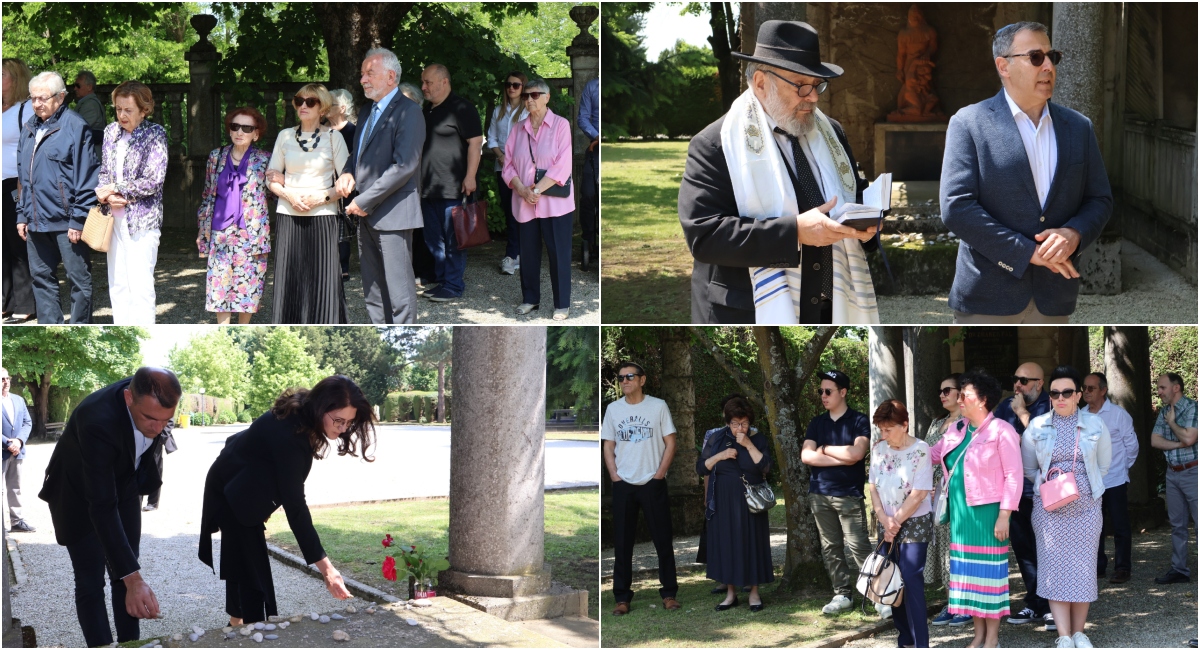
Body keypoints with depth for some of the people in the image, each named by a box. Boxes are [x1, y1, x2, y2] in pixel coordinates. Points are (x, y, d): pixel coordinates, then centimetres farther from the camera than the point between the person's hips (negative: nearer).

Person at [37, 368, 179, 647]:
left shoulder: (151, 398, -24)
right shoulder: (97, 422, -42)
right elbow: (102, 508, -43)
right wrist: (133, 579, -46)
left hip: (123, 486, 5)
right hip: (79, 495, -5)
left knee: (125, 574, 5)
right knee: (90, 582, -6)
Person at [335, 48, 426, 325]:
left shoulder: (408, 111, -11)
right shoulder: (366, 112, 18)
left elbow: (404, 165, -19)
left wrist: (365, 201, -17)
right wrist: (348, 174, 3)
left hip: (392, 215, -9)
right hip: (368, 216, 9)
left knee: (399, 292, -7)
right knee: (373, 291, 13)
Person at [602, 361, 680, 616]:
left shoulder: (658, 406, 0)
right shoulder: (613, 409, 7)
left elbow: (670, 442, 0)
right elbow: (608, 446, 9)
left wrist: (659, 473, -8)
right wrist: (614, 475, -2)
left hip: (653, 484, -2)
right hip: (623, 486, 2)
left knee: (663, 540, 2)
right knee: (622, 543, 3)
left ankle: (669, 593, 12)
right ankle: (622, 597, 9)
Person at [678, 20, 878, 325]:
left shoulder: (831, 133, 10)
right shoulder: (714, 146, -9)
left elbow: (853, 196, 23)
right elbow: (703, 235, -19)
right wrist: (795, 231, -24)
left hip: (830, 312, 6)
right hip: (748, 317, -6)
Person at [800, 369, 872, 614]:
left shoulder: (858, 421, -2)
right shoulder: (816, 423, 11)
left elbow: (856, 453, -18)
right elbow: (806, 456, -2)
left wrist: (825, 449, -6)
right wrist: (842, 458, -11)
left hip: (849, 495, -5)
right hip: (819, 494, 5)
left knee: (858, 546, -9)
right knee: (830, 547, 6)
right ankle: (842, 594, 13)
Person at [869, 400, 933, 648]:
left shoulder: (920, 450, -14)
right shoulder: (879, 449, 2)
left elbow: (918, 495, -15)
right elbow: (873, 488, 4)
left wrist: (897, 523, -11)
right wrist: (885, 521, -9)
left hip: (915, 524, -6)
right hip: (887, 525, 6)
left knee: (910, 580, -13)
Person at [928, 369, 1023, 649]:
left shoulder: (1001, 431, -9)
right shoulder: (956, 430, 12)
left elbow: (1013, 476, -12)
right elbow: (933, 454, 26)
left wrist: (1004, 516, -16)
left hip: (987, 512, -7)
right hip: (960, 513, 7)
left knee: (989, 571, -1)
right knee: (967, 571, 9)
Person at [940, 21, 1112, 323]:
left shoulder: (1079, 127, 11)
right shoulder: (969, 123, -3)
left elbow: (1100, 200, 14)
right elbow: (956, 207, -11)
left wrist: (1074, 234, -10)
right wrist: (1028, 252, -15)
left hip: (1054, 298, 4)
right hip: (987, 299, -4)